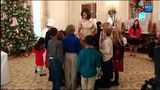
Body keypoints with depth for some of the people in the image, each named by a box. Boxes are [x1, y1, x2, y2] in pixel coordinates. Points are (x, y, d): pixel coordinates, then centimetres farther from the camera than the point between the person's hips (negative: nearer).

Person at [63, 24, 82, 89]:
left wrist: (64, 56, 10)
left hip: (66, 55, 3)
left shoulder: (65, 39, -7)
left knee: (67, 71, 16)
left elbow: (63, 48, -1)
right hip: (74, 55, -3)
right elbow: (79, 49, -12)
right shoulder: (76, 39, -17)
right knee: (73, 71, 11)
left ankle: (68, 86, 29)